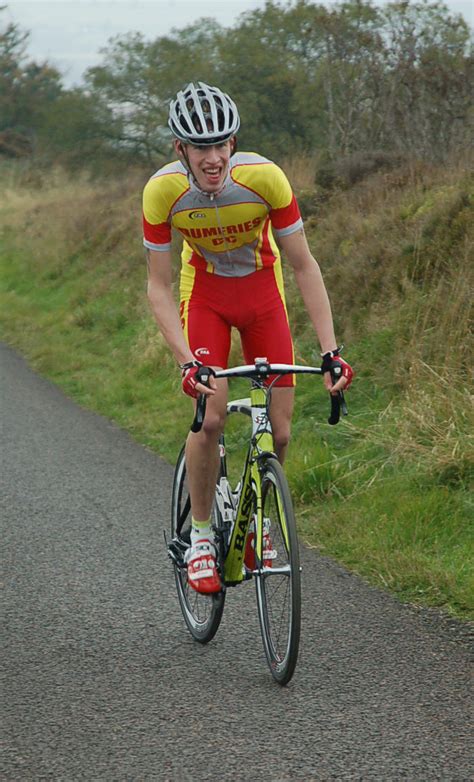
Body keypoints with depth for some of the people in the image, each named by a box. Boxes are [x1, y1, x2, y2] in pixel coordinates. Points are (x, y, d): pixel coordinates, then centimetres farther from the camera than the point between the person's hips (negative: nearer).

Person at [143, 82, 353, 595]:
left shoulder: (264, 178, -29)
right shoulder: (163, 191, -27)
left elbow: (304, 266, -20)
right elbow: (159, 287, -19)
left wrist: (330, 350, -26)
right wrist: (186, 361, -32)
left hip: (263, 289, 1)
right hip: (205, 292, -1)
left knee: (278, 431, -5)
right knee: (210, 417, -20)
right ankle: (201, 533, 0)